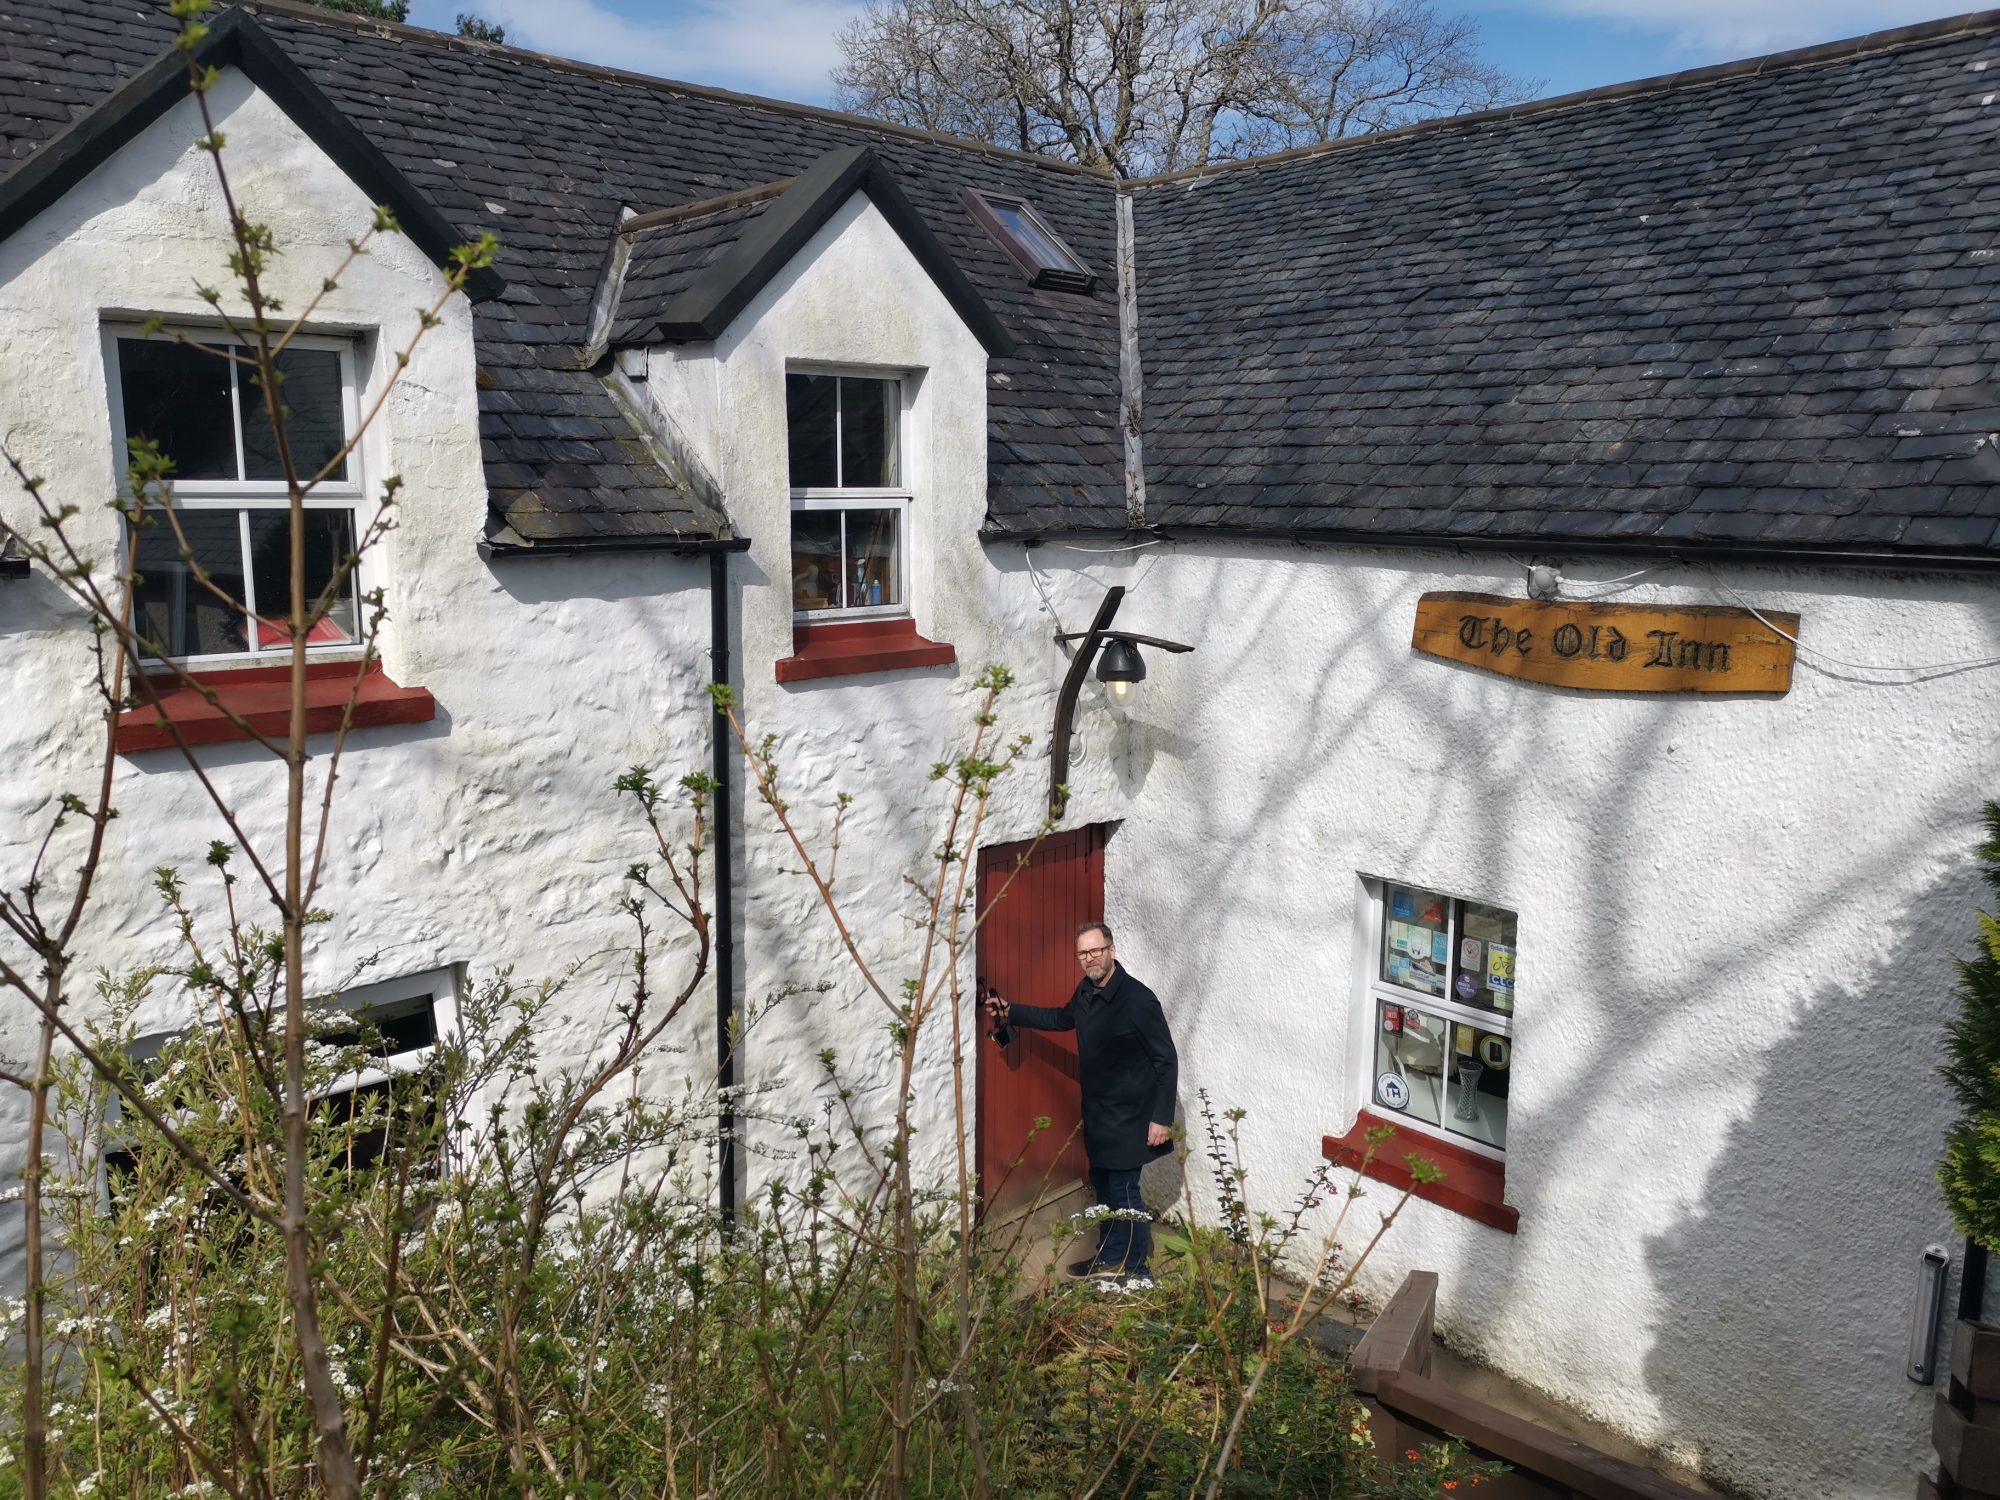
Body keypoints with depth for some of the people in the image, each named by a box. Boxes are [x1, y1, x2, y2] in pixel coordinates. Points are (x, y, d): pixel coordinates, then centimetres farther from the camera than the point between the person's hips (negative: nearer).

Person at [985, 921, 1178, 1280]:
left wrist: (1162, 1118, -20)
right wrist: (1010, 1013, 14)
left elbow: (1167, 1061, -19)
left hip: (1129, 1116, -8)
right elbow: (1062, 1018, 22)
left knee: (1123, 1190, 0)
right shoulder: (1087, 991, 1)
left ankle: (1136, 1271, 16)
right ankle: (1111, 1256, 36)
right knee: (1103, 1183, 19)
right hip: (1098, 1112, 8)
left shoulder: (1138, 999, -24)